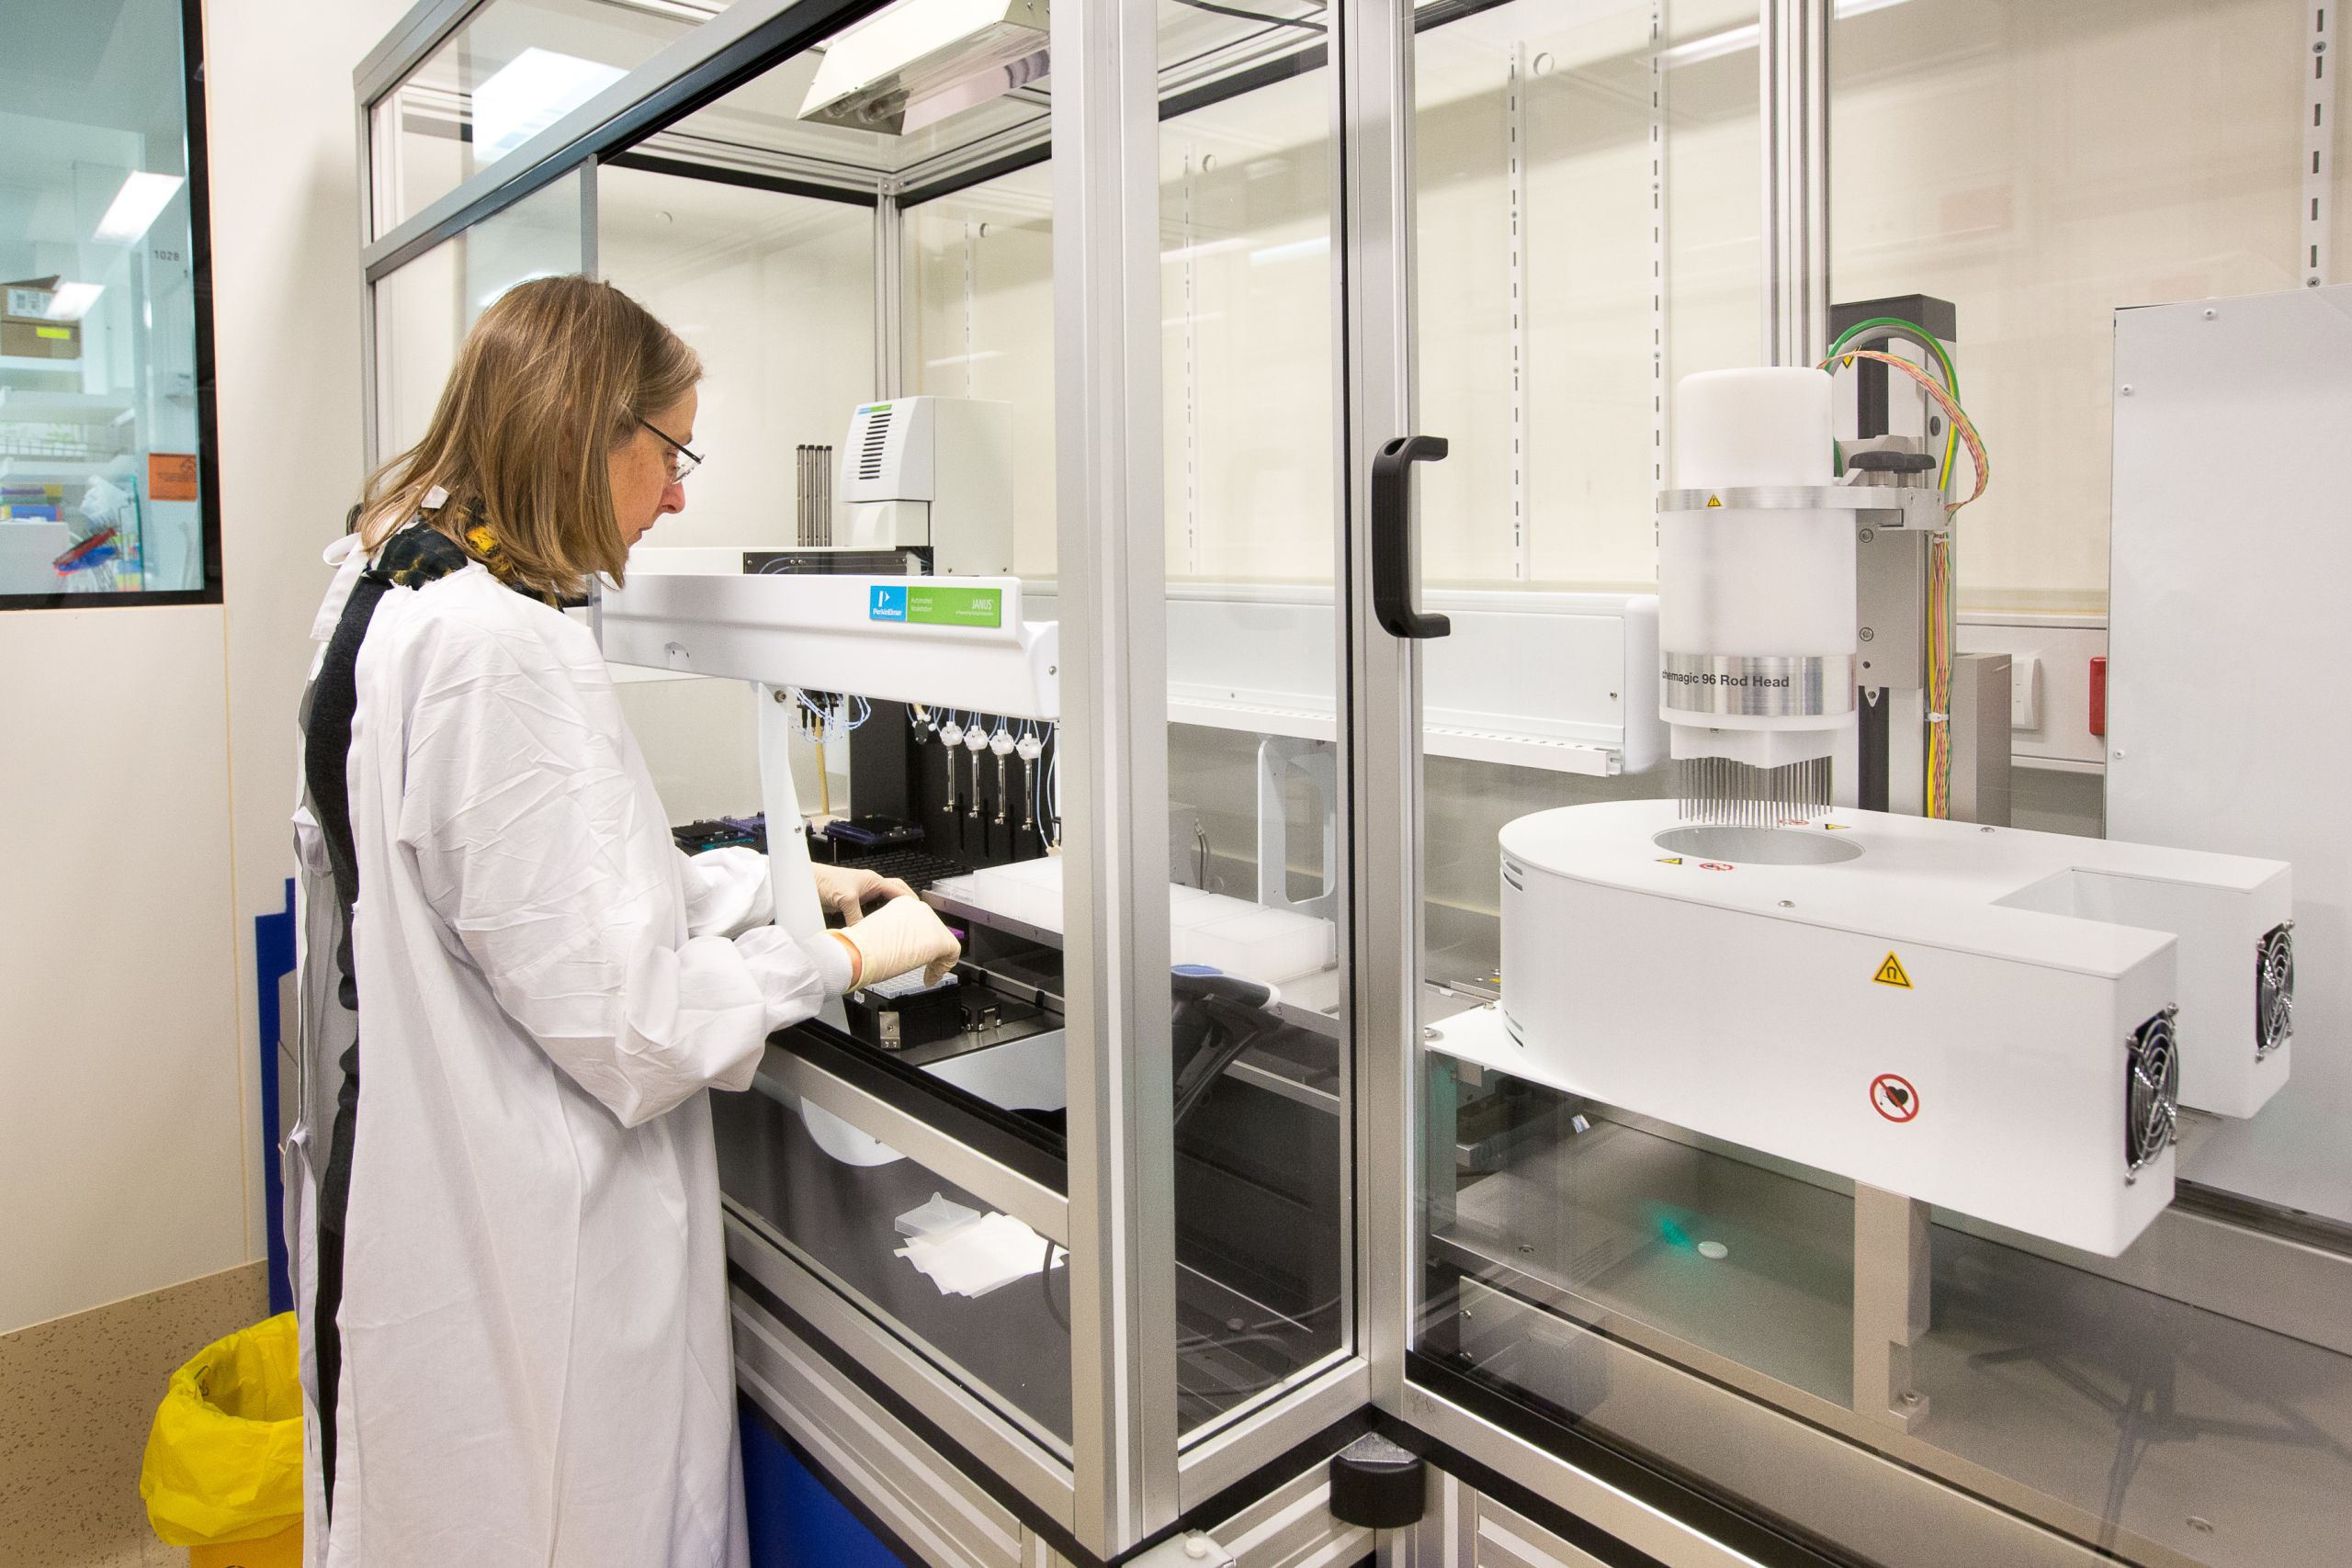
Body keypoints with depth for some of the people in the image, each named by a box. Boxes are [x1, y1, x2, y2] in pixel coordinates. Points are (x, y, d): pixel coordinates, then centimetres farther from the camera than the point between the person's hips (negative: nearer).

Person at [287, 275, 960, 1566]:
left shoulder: (398, 600, 7)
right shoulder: (496, 648, -25)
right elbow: (613, 1012, -23)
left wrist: (774, 881, 14)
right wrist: (843, 960, -10)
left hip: (420, 1173, 10)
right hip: (517, 1254, -10)